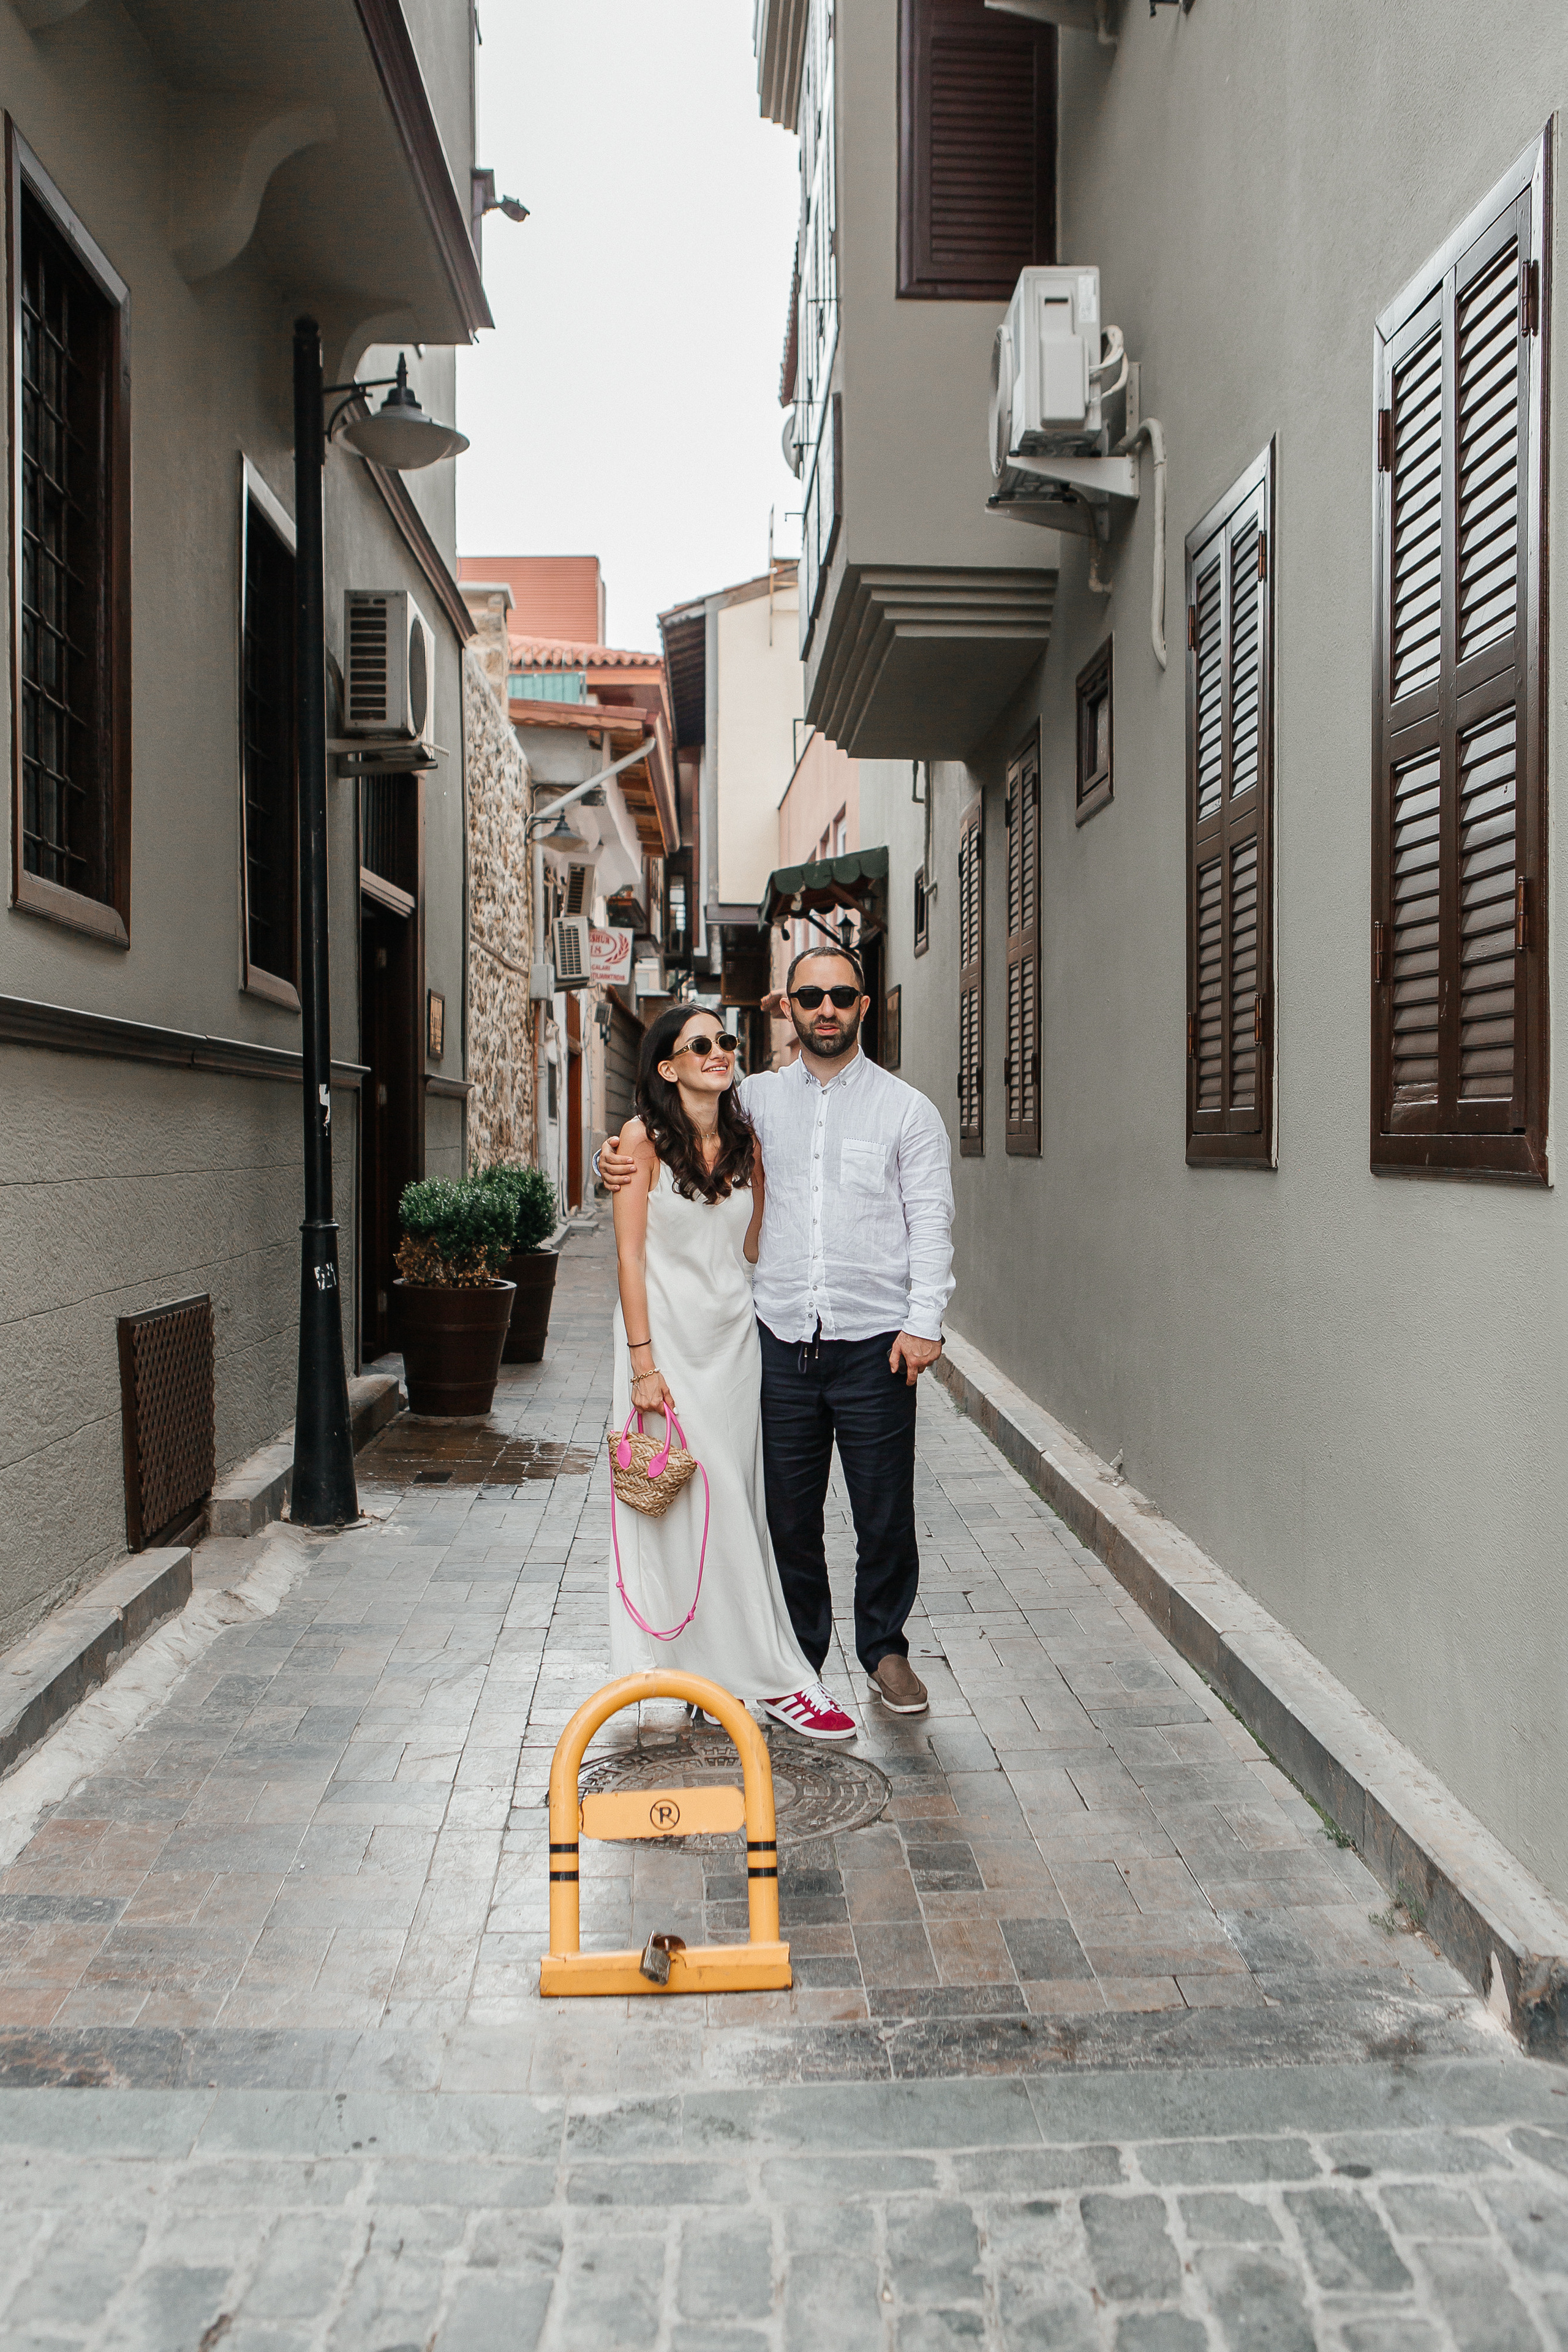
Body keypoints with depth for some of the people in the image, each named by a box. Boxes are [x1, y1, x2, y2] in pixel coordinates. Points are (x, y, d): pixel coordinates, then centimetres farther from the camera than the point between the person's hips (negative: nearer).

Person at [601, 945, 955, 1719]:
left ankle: (884, 1650, 25)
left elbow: (931, 1221, 0)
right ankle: (798, 1656, 26)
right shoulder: (757, 1098, 9)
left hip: (873, 1344, -2)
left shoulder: (906, 1109, 3)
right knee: (789, 1517, 9)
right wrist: (619, 1155, 0)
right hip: (781, 1342, 2)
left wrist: (922, 1321, -11)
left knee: (885, 1516, 4)